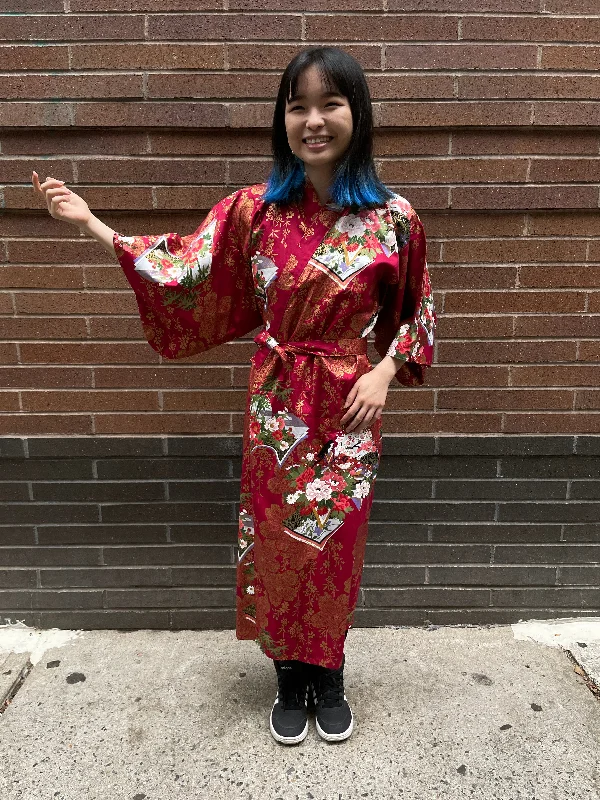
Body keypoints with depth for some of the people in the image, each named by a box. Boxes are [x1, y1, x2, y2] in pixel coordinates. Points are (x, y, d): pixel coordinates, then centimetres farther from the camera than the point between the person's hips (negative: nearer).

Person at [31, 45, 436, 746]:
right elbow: (182, 271, 0)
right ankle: (290, 681, 38)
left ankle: (329, 681, 39)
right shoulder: (254, 209, -2)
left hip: (348, 407, -1)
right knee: (276, 543, 12)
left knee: (335, 546, 11)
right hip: (276, 405, 1)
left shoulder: (391, 218, -5)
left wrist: (385, 371, -8)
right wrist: (91, 224, -3)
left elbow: (417, 308, 5)